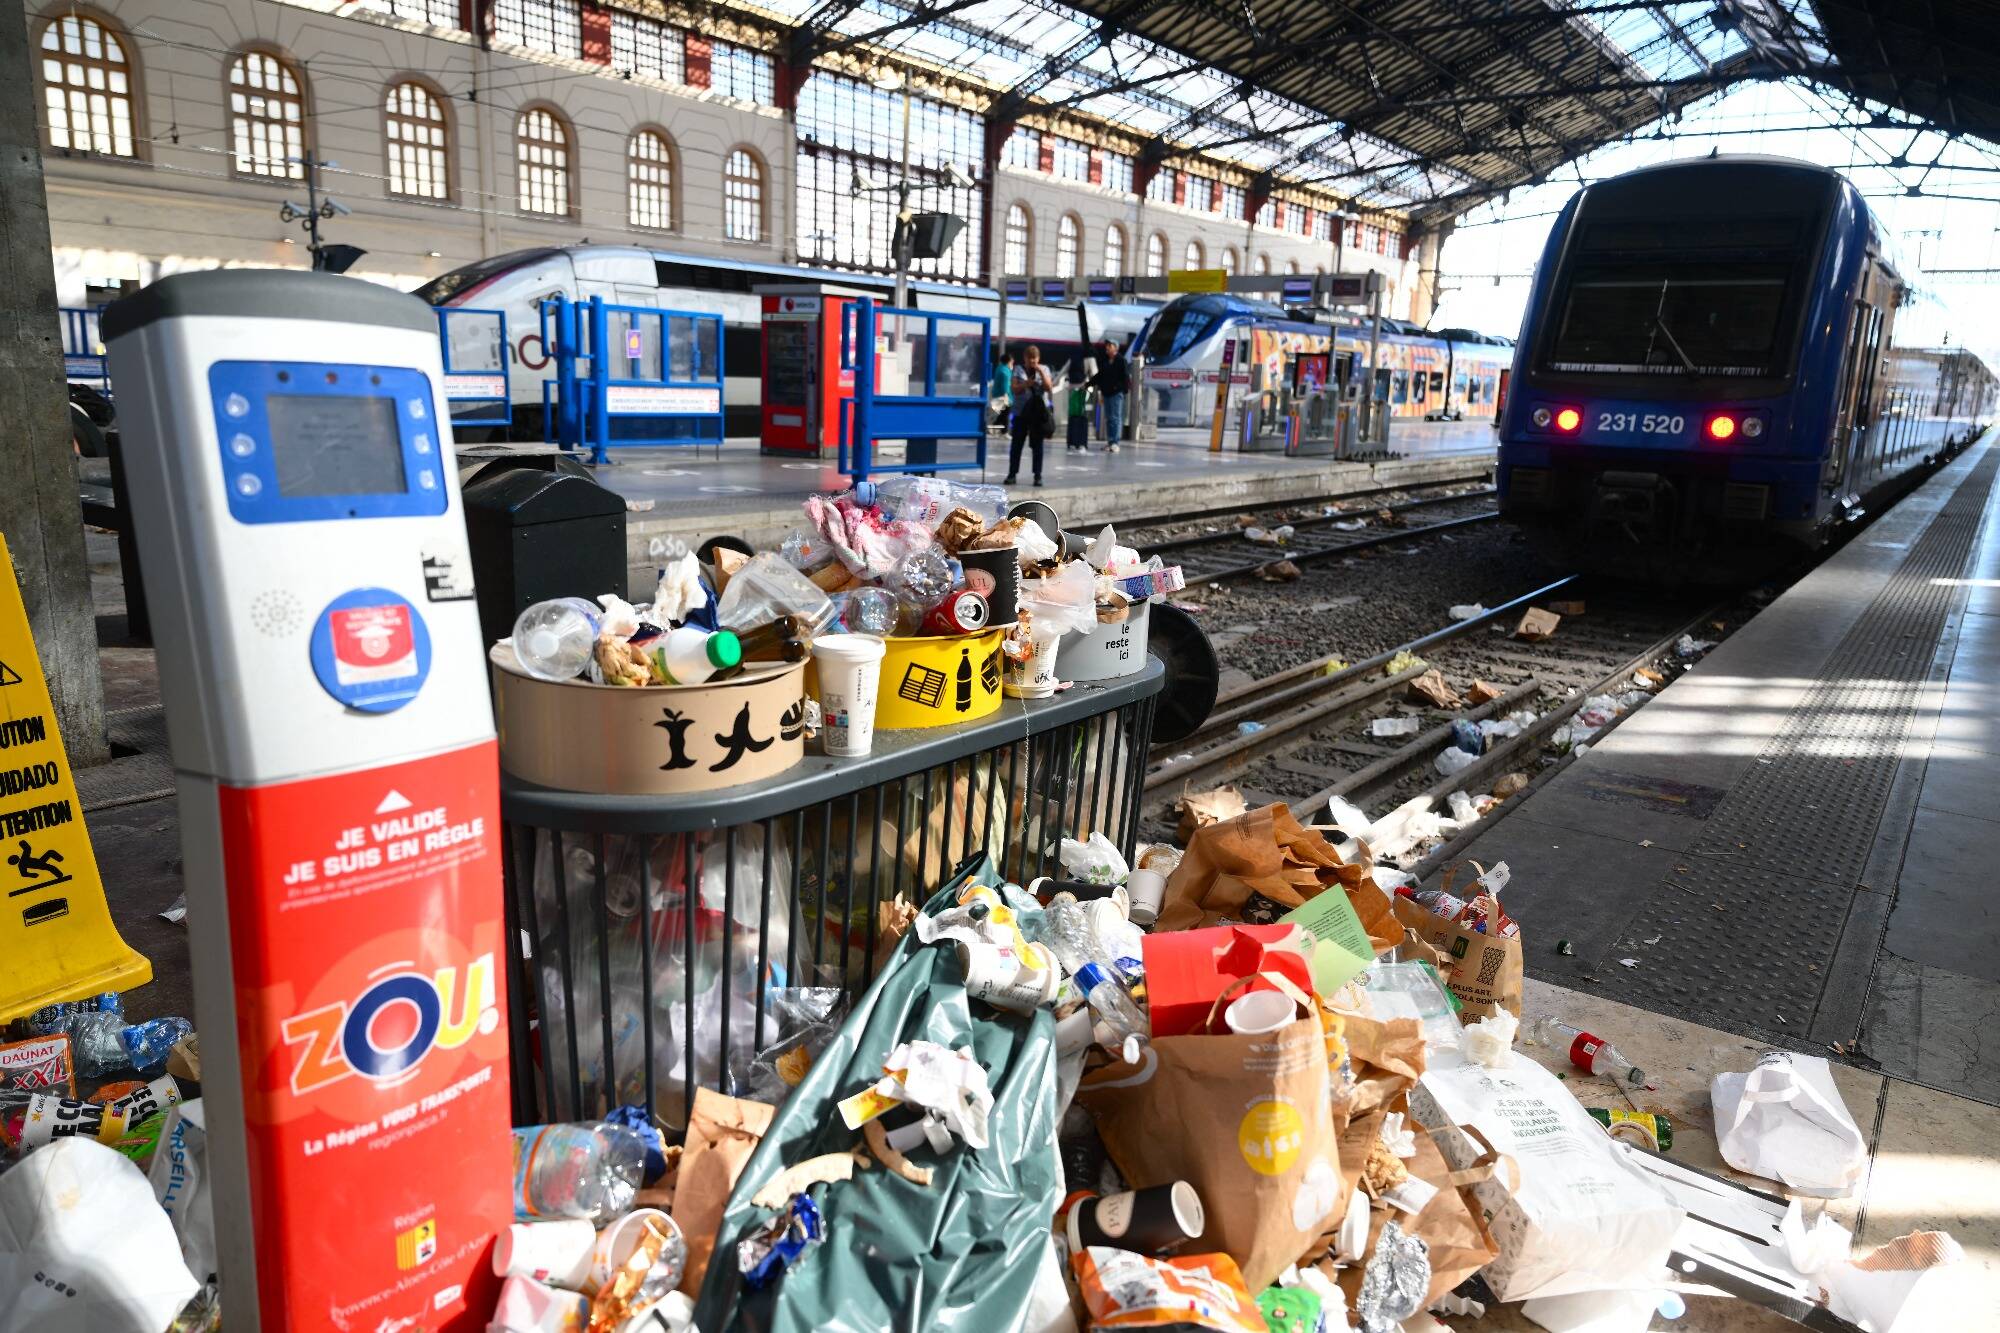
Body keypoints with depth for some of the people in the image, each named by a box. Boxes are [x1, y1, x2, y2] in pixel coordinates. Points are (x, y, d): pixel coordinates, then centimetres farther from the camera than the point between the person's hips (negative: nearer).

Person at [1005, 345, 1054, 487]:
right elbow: (1013, 389, -2)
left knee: (1037, 445, 2)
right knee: (1017, 444, 1)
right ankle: (1012, 474, 6)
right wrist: (1025, 384, -19)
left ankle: (1038, 476, 4)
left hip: (1039, 411, 0)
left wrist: (1041, 373, -11)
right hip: (1021, 411, 0)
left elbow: (1049, 388, -3)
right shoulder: (1019, 370, 5)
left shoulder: (1044, 369, 6)